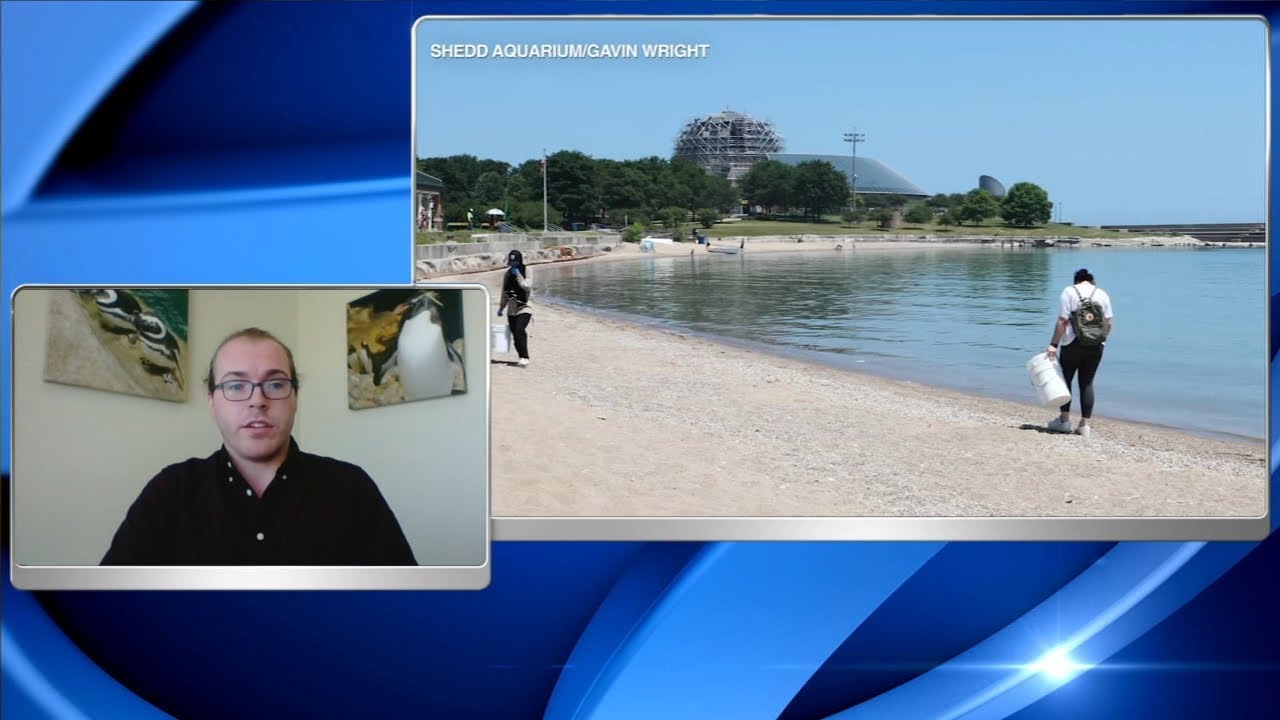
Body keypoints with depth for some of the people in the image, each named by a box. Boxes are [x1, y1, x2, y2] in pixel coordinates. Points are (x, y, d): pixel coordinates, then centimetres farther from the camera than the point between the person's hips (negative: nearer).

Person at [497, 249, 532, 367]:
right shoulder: (508, 274, 12)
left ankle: (525, 358, -17)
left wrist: (518, 275, -20)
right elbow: (505, 292, 21)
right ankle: (522, 358, 14)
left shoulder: (526, 272, -3)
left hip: (524, 308, -6)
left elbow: (527, 286, -17)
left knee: (519, 331, -20)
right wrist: (501, 307, 23)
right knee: (515, 334, 3)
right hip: (512, 309, 6)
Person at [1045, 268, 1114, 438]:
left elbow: (1062, 321, -10)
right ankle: (1085, 424, 6)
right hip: (1096, 346, 3)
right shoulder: (1102, 294, 8)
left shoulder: (1069, 292, -3)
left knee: (1065, 379, 12)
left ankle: (1064, 420, 14)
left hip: (1073, 344, -3)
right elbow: (1108, 323, 6)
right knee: (1087, 383, 9)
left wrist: (1053, 344, -9)